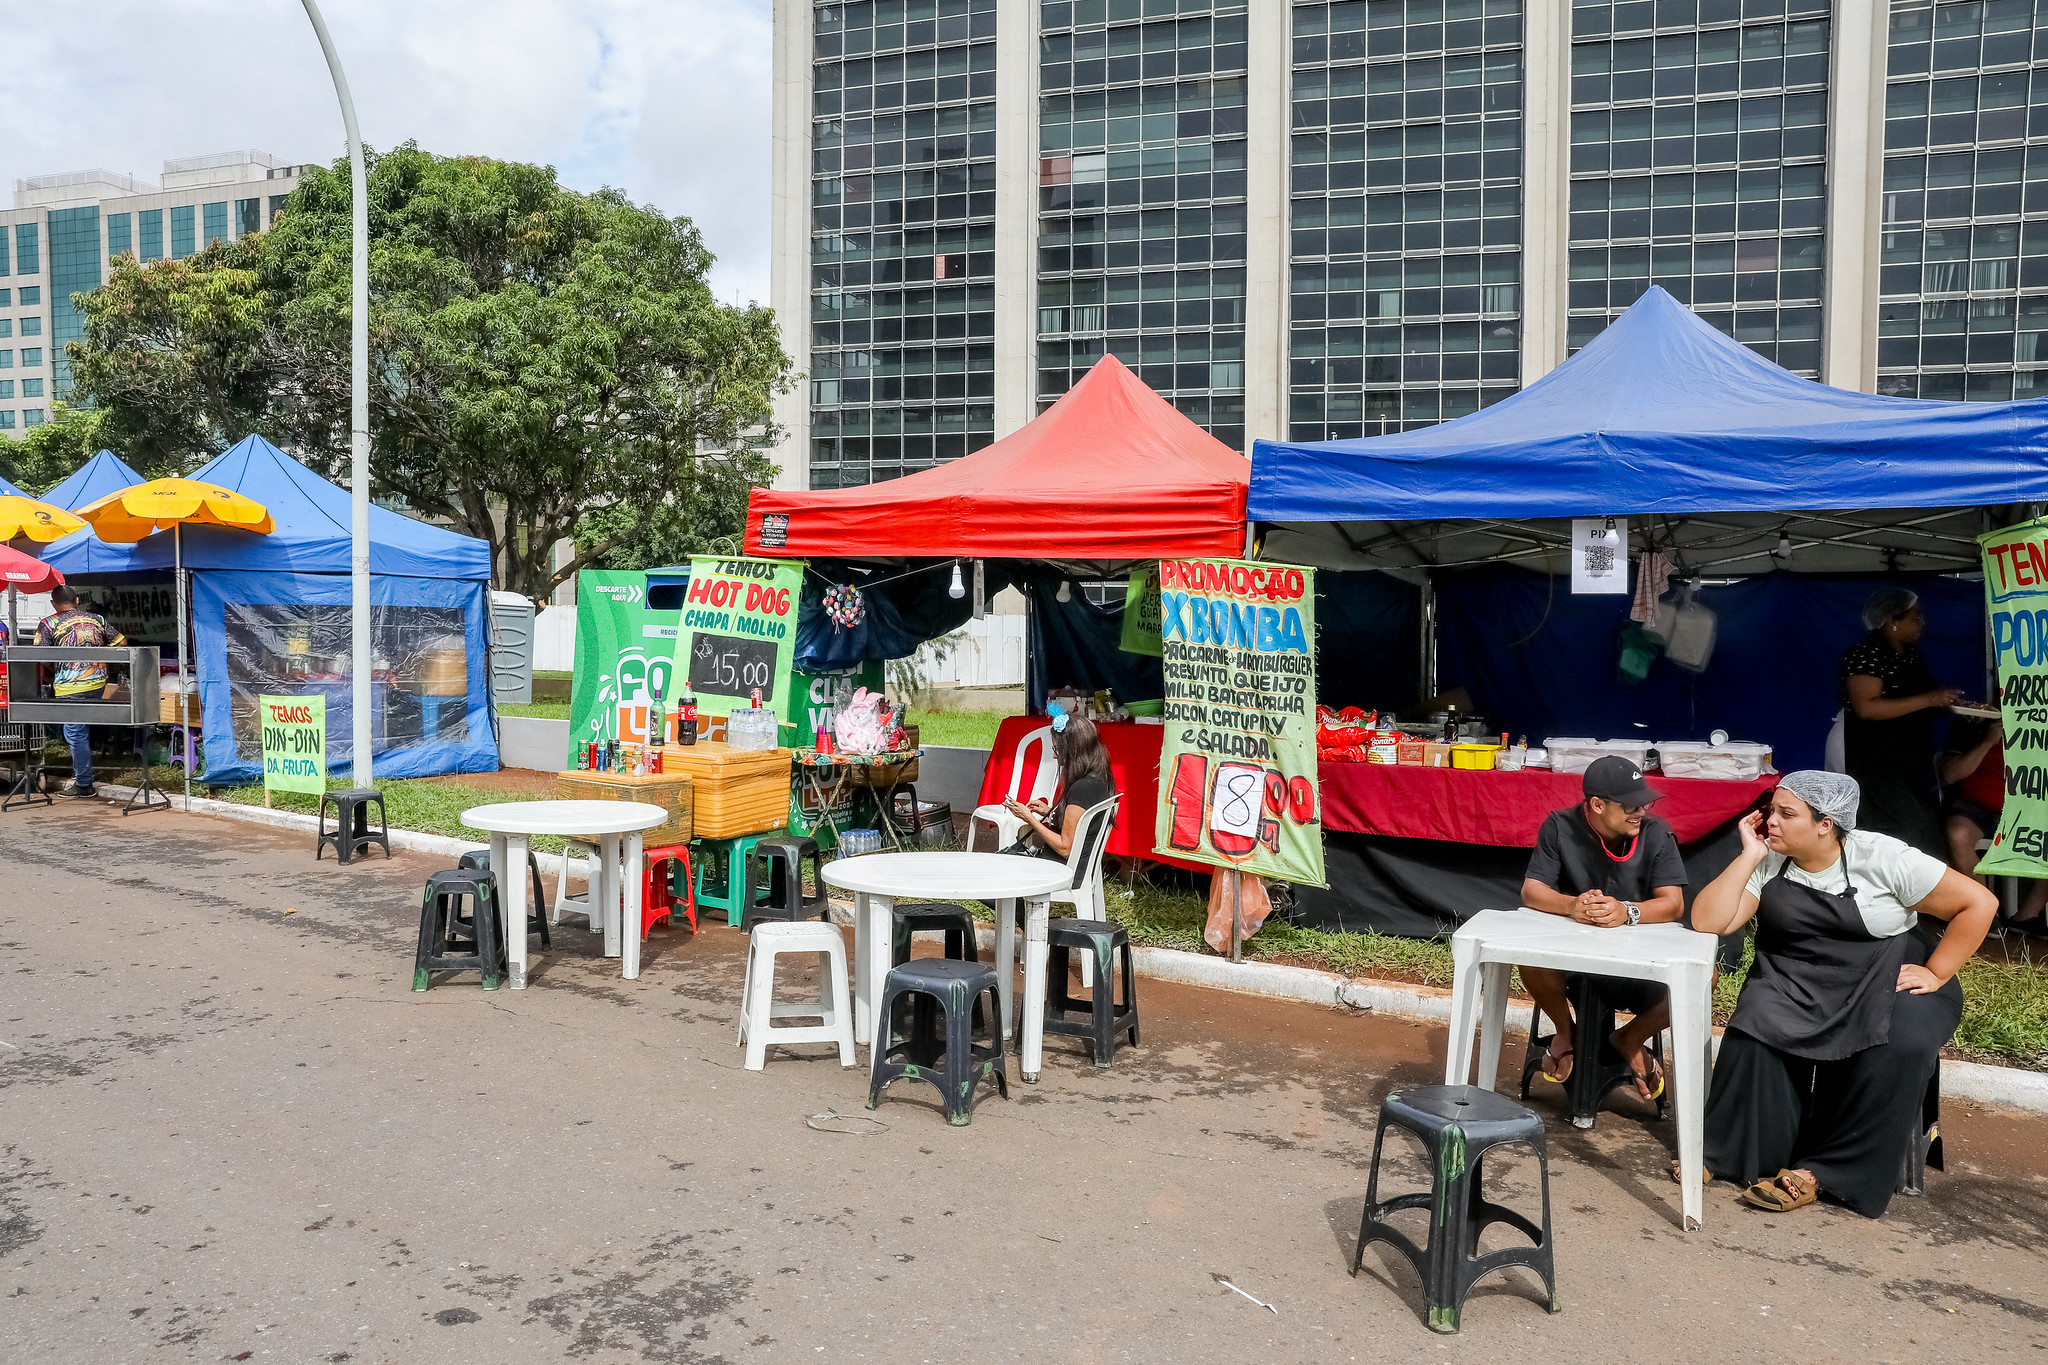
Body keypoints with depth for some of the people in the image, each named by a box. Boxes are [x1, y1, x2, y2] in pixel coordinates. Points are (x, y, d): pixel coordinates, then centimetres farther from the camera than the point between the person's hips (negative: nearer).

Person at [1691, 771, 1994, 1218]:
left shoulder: (1884, 858, -10)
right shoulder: (1767, 863, -3)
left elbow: (1979, 903, -6)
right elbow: (1708, 921, -14)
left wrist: (1935, 974, -9)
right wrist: (1749, 855, -17)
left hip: (1886, 981, -2)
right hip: (1794, 982, 2)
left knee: (1899, 1046, -33)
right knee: (1756, 1026, -29)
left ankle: (1820, 1170, -24)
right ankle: (1728, 1153, -17)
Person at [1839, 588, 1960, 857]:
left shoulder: (1911, 653, 15)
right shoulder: (1866, 653, -13)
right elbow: (1866, 708, -24)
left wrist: (1948, 703, 5)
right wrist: (1928, 699, -22)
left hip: (1913, 763, 9)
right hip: (1879, 766, -9)